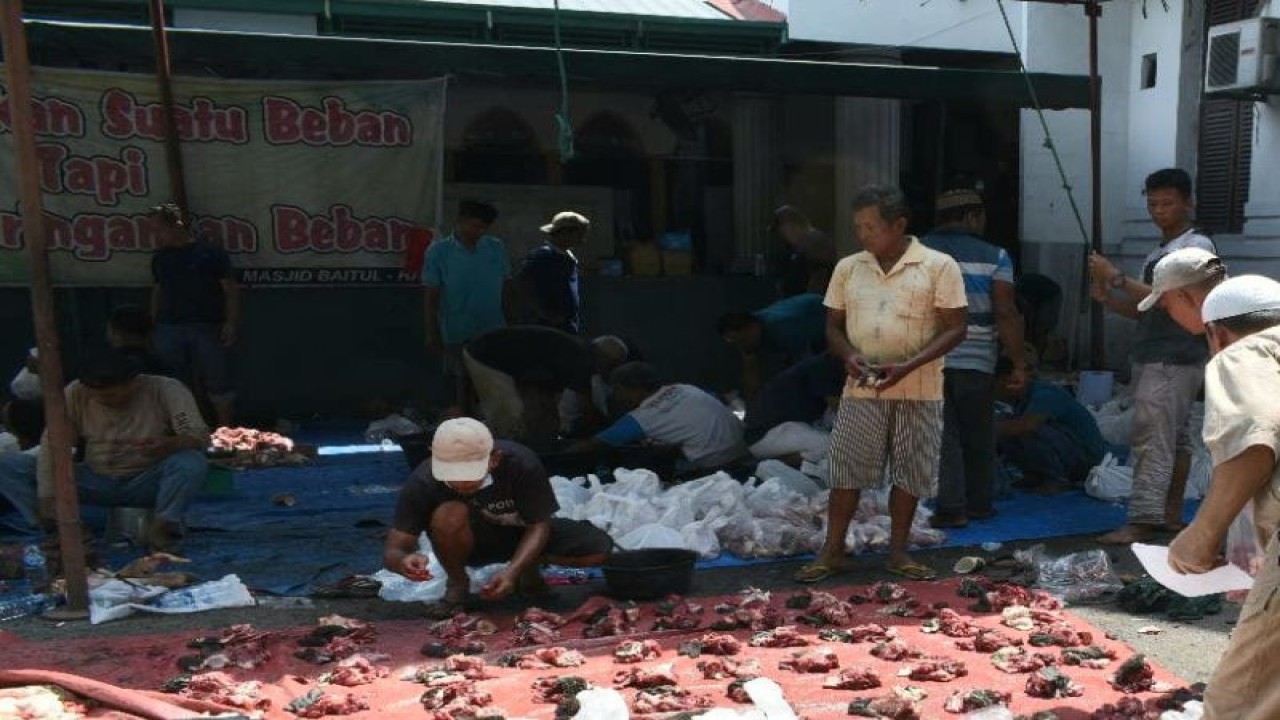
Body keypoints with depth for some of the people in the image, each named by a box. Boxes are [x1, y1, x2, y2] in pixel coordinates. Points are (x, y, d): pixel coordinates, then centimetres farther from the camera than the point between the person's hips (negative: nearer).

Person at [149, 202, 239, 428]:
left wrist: (231, 323, -11)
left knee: (219, 383, 0)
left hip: (208, 329, -4)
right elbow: (157, 291, 19)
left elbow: (230, 289, -3)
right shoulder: (160, 258, 14)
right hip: (169, 330, 4)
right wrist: (152, 323, 13)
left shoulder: (210, 253, -2)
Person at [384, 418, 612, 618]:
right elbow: (392, 551, -27)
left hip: (522, 536, 1)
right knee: (449, 515, -37)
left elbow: (538, 526, -21)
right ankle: (457, 585, -7)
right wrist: (404, 560, -53)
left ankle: (529, 567, 8)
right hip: (472, 542, -1)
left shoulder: (522, 464, -31)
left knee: (599, 548, -21)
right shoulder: (422, 483, -29)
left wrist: (512, 571, -38)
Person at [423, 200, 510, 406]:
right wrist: (432, 334, -4)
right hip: (458, 335, -2)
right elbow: (431, 296, -3)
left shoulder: (496, 248, 0)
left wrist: (509, 324, 8)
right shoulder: (438, 251, -6)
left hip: (494, 332, 2)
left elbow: (504, 289, 7)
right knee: (462, 383, 10)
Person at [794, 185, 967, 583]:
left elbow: (954, 328, -6)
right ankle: (832, 550, 16)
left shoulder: (938, 266, -5)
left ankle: (897, 551, 22)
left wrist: (908, 365, -18)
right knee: (846, 471, 4)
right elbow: (833, 325, 10)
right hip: (861, 388, 2)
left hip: (918, 390, -2)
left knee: (910, 474, 7)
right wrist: (849, 356, -11)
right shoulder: (848, 268, 4)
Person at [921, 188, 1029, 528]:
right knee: (979, 437, 14)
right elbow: (1006, 314, -7)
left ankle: (951, 507, 1)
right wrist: (1020, 362, -1)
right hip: (975, 361, 0)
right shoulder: (994, 257, -1)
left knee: (943, 436, 4)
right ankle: (980, 503, 23)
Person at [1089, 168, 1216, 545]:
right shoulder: (1158, 253, 19)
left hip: (1175, 361, -9)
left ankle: (1142, 521, -13)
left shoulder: (1196, 246, -7)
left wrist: (1118, 278, -19)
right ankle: (1171, 515, 19)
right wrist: (1108, 298, 1)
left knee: (1152, 439, -13)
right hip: (1151, 358, 9)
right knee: (1174, 439, 13)